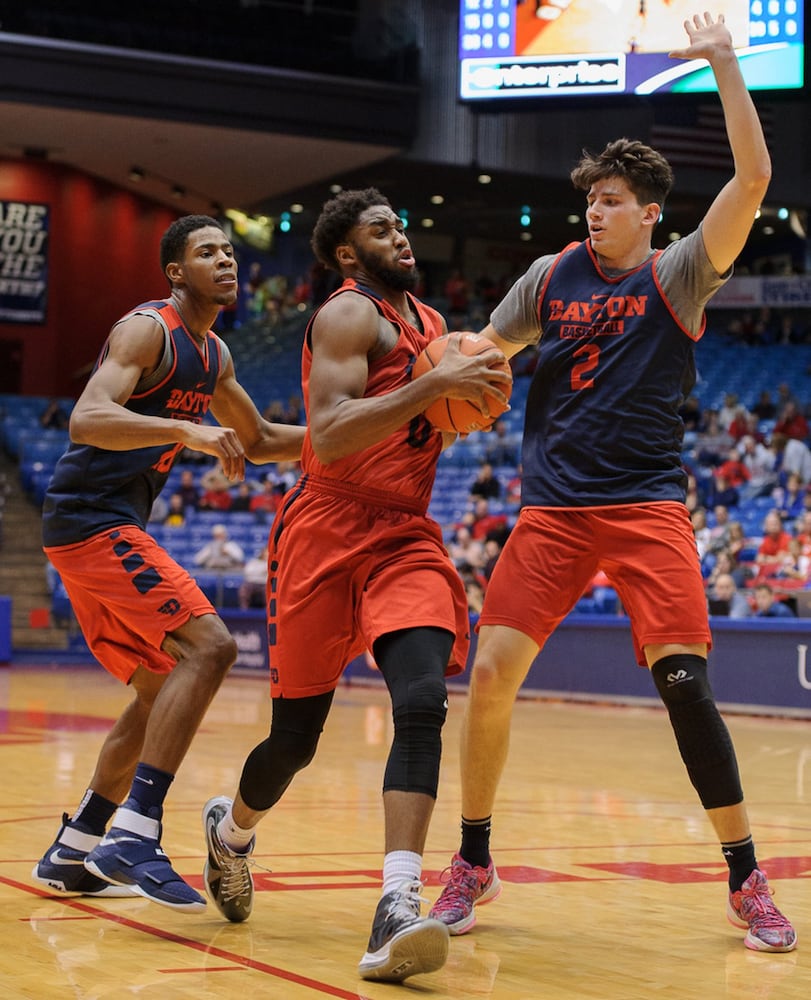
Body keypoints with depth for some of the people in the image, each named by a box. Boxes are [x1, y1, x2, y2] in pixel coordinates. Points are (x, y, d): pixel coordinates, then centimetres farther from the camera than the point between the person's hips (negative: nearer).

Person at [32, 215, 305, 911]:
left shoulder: (215, 356, 17)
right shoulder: (147, 330, -12)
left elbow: (258, 441, 29)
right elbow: (88, 419, -27)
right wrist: (188, 430, -39)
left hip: (111, 528, 10)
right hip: (91, 520, -10)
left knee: (162, 690, 14)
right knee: (209, 646, -22)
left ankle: (70, 855, 21)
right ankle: (132, 836, -26)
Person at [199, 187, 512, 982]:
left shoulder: (430, 322, 17)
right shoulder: (348, 315, -8)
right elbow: (329, 436, -23)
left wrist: (474, 394, 10)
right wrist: (432, 387, -27)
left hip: (408, 537, 5)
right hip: (329, 533, -5)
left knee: (421, 702, -20)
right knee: (296, 735, 4)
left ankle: (398, 907, -28)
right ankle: (232, 828, 37)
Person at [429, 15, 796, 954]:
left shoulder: (678, 274, 0)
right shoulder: (550, 275, 9)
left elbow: (753, 179, -14)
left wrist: (723, 64, -17)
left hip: (646, 505, -3)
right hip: (553, 507, 3)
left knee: (683, 680, -14)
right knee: (489, 674, -7)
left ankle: (746, 882, 0)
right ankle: (472, 864, 12)